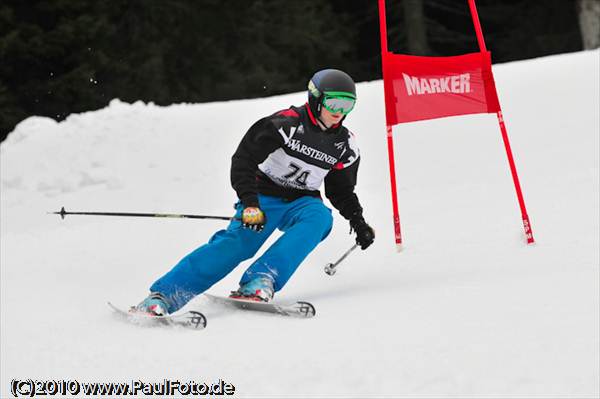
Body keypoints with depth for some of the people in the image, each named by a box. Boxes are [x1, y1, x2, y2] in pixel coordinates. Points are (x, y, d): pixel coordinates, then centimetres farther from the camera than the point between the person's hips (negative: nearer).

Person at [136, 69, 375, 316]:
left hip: (301, 202, 4)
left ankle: (260, 282, -40)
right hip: (264, 195, -4)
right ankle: (162, 296, -30)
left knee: (320, 218, -30)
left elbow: (342, 192, 20)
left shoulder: (345, 145, 4)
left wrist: (357, 220, 7)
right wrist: (250, 202, -26)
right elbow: (243, 160, -16)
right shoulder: (287, 123, -13)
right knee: (239, 241, -28)